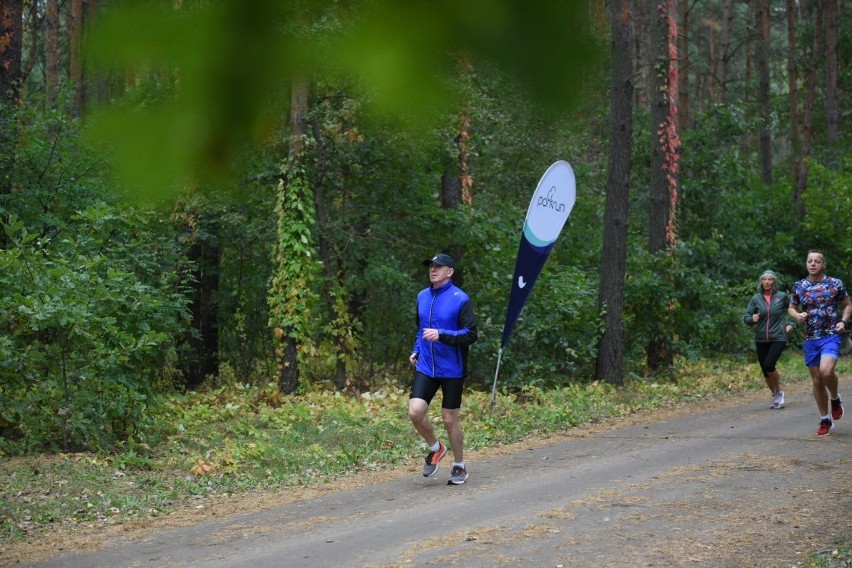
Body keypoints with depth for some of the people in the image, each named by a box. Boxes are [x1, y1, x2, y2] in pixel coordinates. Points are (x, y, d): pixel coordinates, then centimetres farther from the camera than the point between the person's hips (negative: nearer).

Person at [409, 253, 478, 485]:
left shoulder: (460, 299, -10)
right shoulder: (423, 297, 8)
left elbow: (471, 335, -14)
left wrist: (441, 335, -24)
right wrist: (417, 350, 9)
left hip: (452, 370, -4)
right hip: (425, 368, 4)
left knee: (450, 419, 3)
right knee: (415, 411, -11)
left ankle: (459, 466, 22)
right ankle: (435, 448, 16)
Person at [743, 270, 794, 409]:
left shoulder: (782, 297, -3)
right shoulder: (756, 299, 2)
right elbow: (746, 318, 3)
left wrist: (790, 324, 4)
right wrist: (752, 319, -18)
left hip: (778, 338, -3)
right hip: (761, 340, 3)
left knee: (769, 365, -20)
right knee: (765, 371, 7)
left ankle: (779, 392, 3)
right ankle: (776, 396, 26)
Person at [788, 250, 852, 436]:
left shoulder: (835, 284, -2)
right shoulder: (799, 286, 5)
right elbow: (791, 308, 16)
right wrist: (797, 315, -6)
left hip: (831, 336, -4)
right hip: (810, 339, 4)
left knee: (826, 371, -27)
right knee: (817, 379, 7)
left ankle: (835, 398, 4)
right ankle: (825, 420, 19)